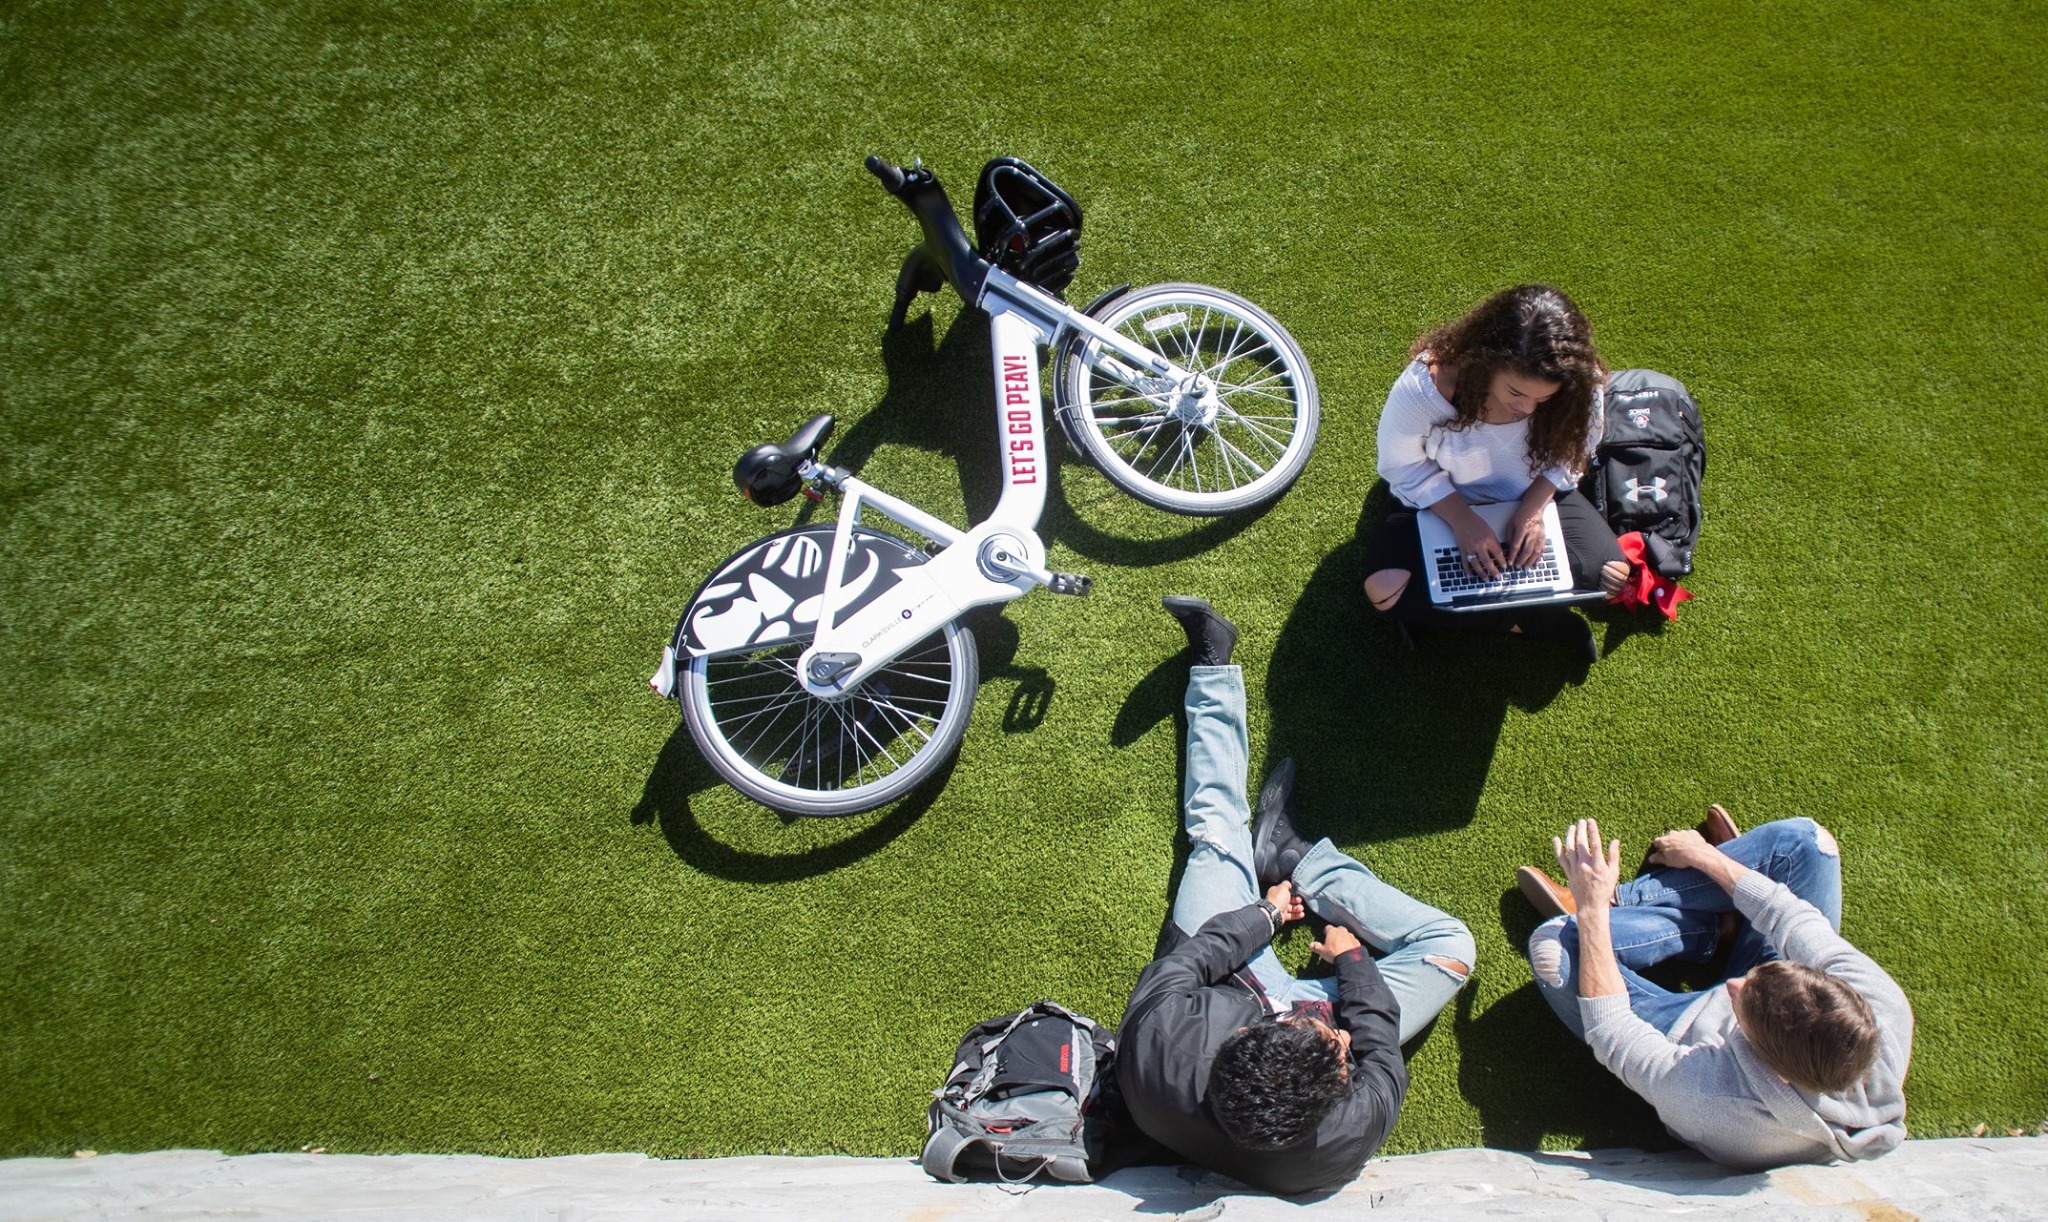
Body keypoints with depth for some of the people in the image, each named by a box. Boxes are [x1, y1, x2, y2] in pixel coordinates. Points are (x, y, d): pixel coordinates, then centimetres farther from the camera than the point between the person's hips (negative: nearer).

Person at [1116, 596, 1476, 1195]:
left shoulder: (1158, 1052, -46)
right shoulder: (1345, 1138, -42)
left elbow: (1181, 962, -23)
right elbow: (1380, 1047, -19)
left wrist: (1263, 913, -7)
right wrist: (1351, 957, -2)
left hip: (1222, 991, 0)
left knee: (1216, 830, 5)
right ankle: (1286, 854, 16)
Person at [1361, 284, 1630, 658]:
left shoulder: (1582, 386, -27)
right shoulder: (1423, 387, -35)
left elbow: (1568, 455, -7)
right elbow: (1403, 465, -19)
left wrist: (1532, 508, -23)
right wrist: (1463, 521, -28)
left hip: (1533, 497, 2)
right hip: (1438, 501, -2)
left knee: (1612, 572, -16)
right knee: (1385, 591, -27)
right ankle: (1531, 621, -12)